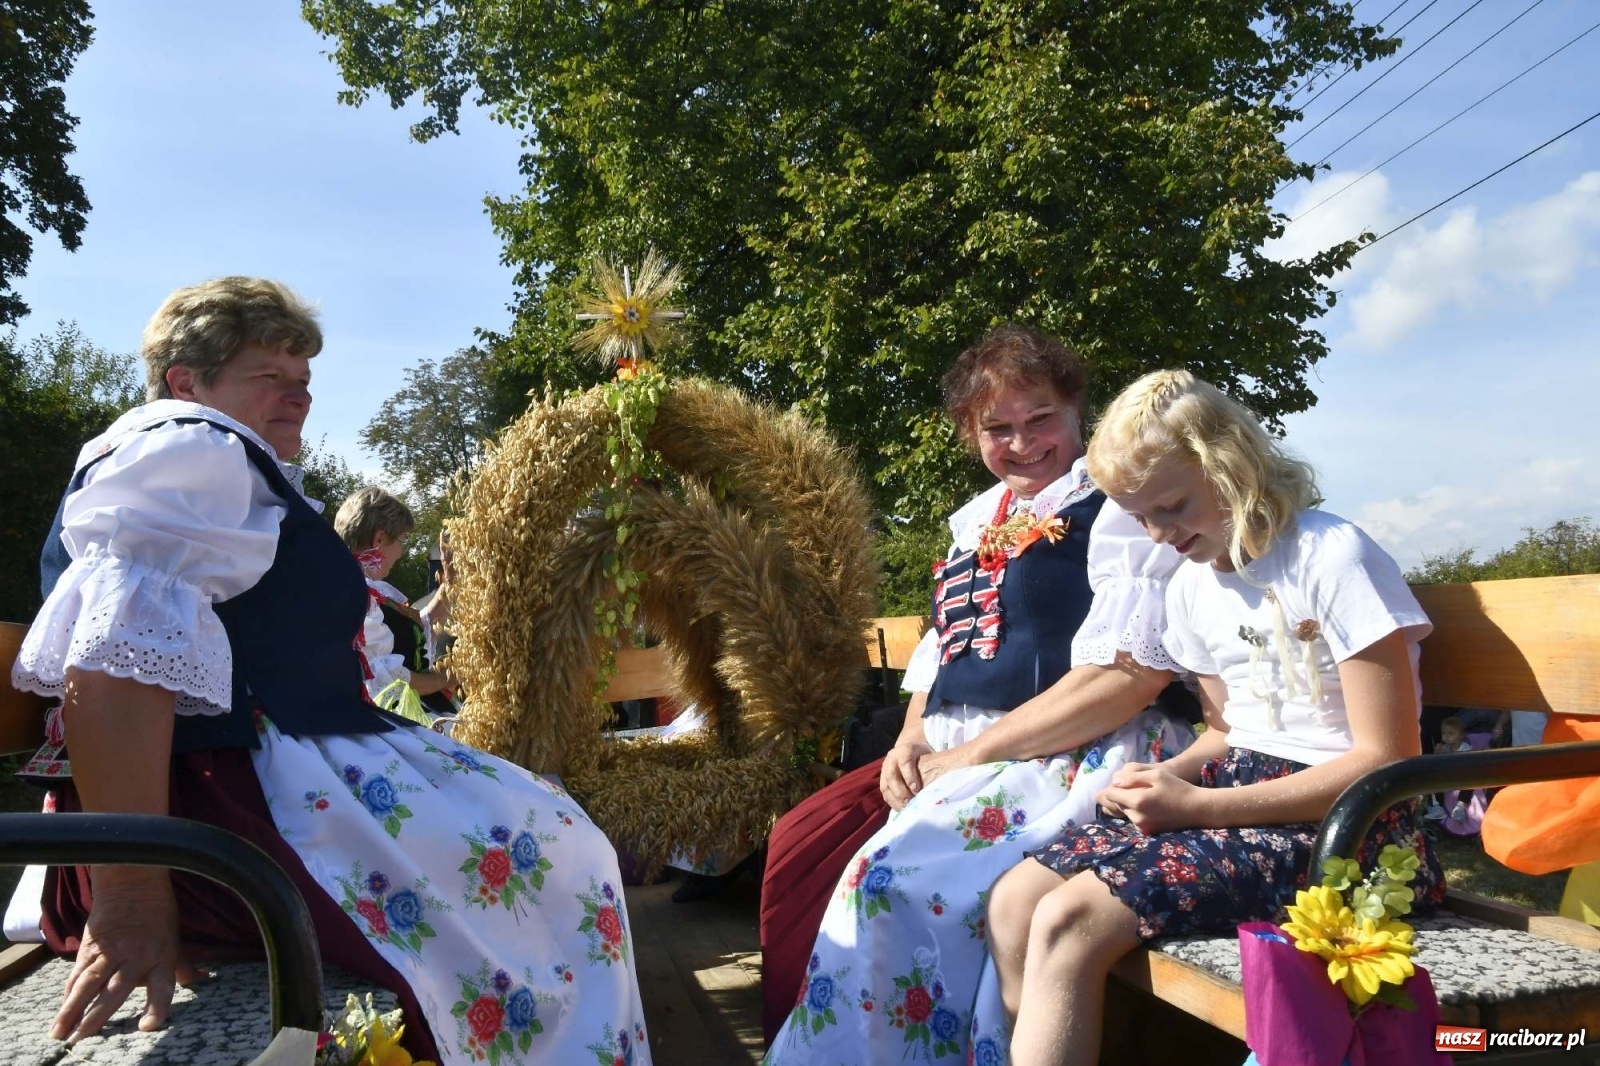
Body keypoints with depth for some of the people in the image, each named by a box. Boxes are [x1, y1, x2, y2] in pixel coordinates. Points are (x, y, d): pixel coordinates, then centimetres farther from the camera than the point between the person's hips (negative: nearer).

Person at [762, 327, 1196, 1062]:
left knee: (891, 875, -27)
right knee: (799, 846, -7)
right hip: (949, 756, 8)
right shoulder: (976, 521, 18)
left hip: (1070, 758, -8)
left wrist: (970, 754, -16)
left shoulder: (1116, 505, -6)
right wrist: (910, 740, 2)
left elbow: (1129, 670, -18)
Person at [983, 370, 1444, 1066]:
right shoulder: (1191, 587, 10)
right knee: (1014, 902, -9)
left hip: (1340, 823, -7)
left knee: (1070, 922, -23)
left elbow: (1387, 760, -15)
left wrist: (1199, 806, -19)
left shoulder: (1333, 558, -13)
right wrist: (1162, 778, -3)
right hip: (1236, 784, 8)